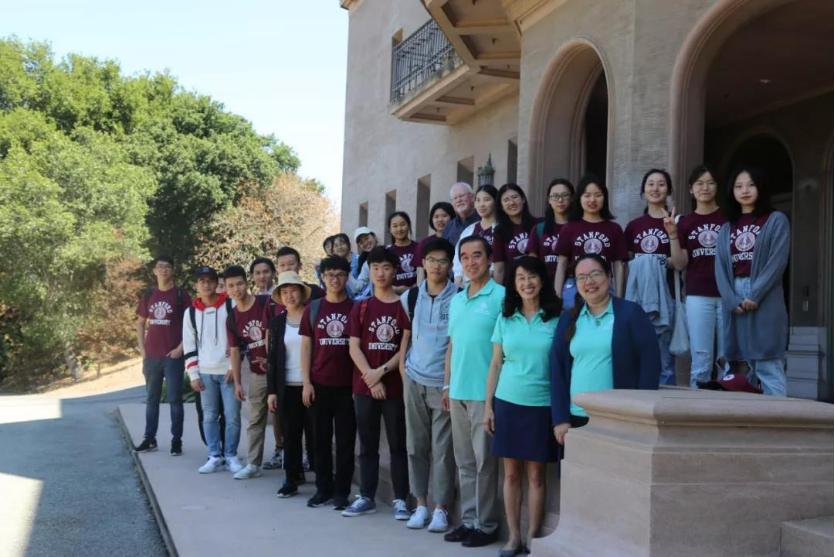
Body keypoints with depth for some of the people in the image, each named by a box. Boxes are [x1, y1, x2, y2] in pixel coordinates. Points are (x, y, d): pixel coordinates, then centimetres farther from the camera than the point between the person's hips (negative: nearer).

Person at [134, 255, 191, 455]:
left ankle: (177, 440, 5)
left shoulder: (181, 294, -3)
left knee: (174, 399, -1)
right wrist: (142, 347, 6)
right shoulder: (148, 295, 9)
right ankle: (149, 439, 19)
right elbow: (140, 322, 17)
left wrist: (180, 348, -13)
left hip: (173, 356, -4)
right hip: (151, 356, 5)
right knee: (151, 398, 11)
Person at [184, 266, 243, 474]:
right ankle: (215, 456, 16)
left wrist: (234, 366, -7)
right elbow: (189, 346, 9)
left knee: (232, 416, -2)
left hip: (229, 371, -3)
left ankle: (231, 456, 11)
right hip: (205, 373, 3)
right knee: (209, 416, 7)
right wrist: (193, 375, 3)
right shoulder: (191, 312, 8)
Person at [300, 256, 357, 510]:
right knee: (321, 439, 8)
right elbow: (305, 346, 6)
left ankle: (342, 491, 11)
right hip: (319, 384, 2)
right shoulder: (313, 308, 6)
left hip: (347, 385, -1)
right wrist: (306, 382, -1)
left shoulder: (355, 308, 2)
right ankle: (323, 488, 18)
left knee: (345, 440, 3)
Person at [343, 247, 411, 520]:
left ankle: (400, 499, 10)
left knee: (398, 444, 3)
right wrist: (372, 380, -9)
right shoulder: (361, 308, 7)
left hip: (396, 386, -2)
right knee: (367, 445, 10)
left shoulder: (404, 305, 0)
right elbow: (354, 347, 1)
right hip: (365, 387, 3)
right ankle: (366, 497, 18)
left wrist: (381, 371, -12)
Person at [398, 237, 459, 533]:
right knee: (416, 445, 10)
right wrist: (403, 370, 7)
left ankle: (441, 508, 9)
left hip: (446, 382, -4)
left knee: (443, 448, 0)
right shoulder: (410, 296, 6)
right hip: (414, 381, 4)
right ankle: (421, 504, 21)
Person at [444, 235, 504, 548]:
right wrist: (447, 385, 14)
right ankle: (468, 520, 20)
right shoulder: (456, 300, 14)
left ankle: (486, 525, 8)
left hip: (485, 392, -7)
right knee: (464, 461, 12)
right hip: (458, 392, 7)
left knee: (484, 461, 0)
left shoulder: (501, 296, -8)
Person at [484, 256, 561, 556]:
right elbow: (495, 365, 8)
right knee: (511, 473, 5)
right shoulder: (505, 319, 6)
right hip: (508, 403, 2)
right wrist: (488, 405, 4)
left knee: (536, 474, 4)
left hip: (542, 404, -2)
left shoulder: (557, 318, -1)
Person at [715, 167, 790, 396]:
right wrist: (733, 301, -8)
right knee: (739, 368, 5)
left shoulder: (776, 220, 6)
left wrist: (754, 296, -15)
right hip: (733, 301, 4)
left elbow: (777, 262, -6)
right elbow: (720, 268, 8)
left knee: (768, 368, -9)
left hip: (765, 300, -4)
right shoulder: (726, 229, 18)